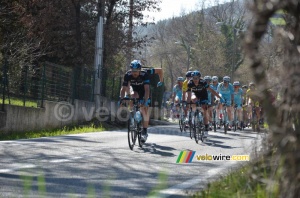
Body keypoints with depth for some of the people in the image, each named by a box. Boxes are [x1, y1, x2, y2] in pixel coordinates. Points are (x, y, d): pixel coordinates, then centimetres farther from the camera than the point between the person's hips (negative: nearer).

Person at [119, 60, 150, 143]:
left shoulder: (144, 75, -32)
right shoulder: (127, 75, -25)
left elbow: (147, 89, -39)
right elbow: (123, 88, -26)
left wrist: (145, 100, -51)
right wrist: (121, 99, -41)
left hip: (144, 93, -3)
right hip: (135, 91, 3)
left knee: (144, 110, -13)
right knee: (133, 95, -31)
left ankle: (144, 132, -7)